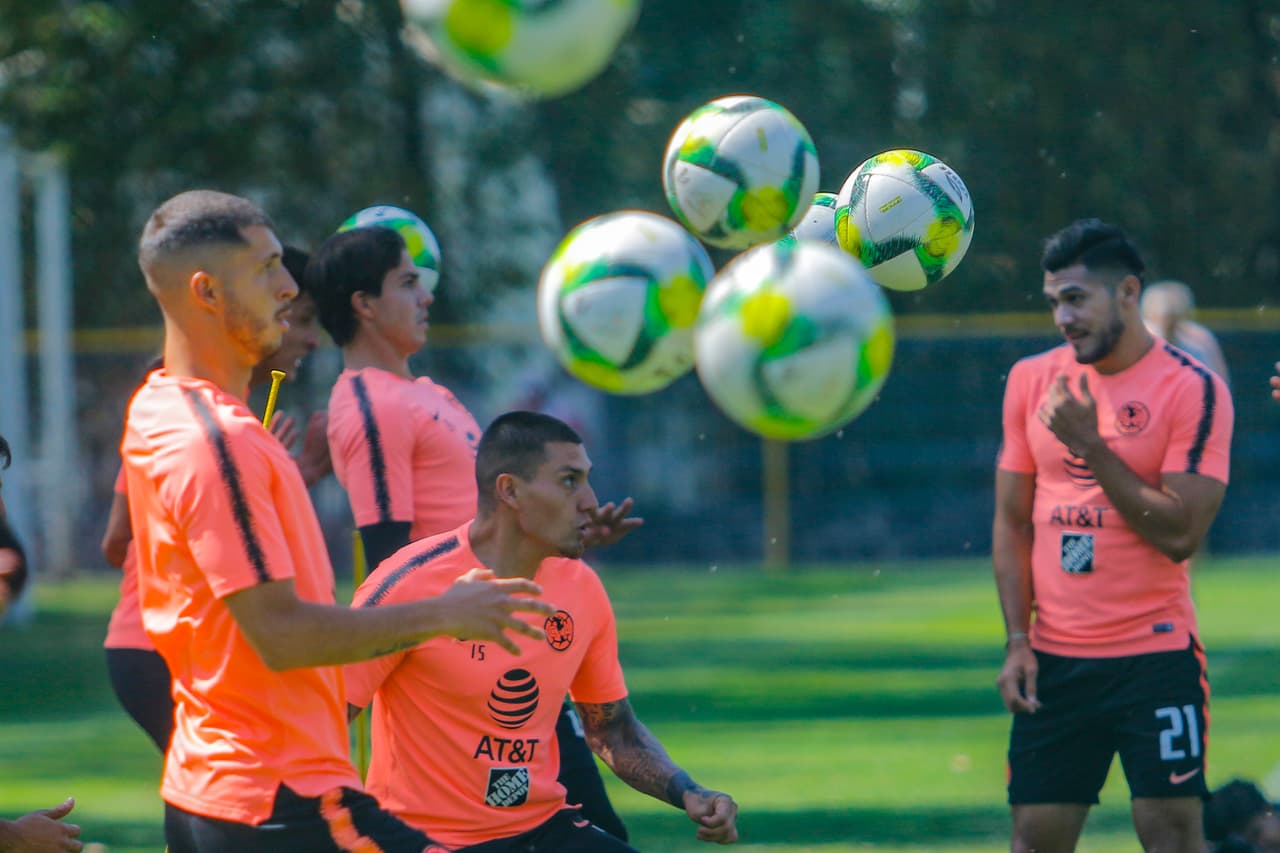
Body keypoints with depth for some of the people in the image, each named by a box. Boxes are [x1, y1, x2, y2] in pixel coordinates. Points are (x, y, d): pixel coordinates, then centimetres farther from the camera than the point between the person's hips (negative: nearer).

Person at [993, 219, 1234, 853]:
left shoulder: (1193, 390, -7)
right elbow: (1012, 521, 12)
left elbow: (1180, 534, -14)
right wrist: (1017, 640, 3)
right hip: (1053, 658, 4)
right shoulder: (1032, 381, 8)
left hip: (1157, 654, -4)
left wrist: (1090, 444, -15)